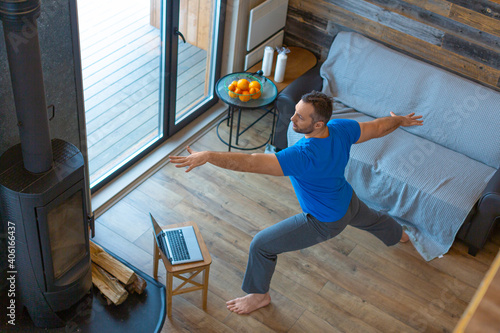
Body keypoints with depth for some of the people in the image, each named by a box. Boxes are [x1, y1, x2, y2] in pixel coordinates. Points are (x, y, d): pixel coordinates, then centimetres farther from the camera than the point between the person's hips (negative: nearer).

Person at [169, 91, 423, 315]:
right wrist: (401, 120, 17)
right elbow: (378, 128, -4)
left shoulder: (303, 156, -45)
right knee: (369, 218, 43)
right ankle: (397, 235, 77)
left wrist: (208, 156, -57)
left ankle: (259, 295, 27)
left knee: (261, 245, 1)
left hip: (325, 222, -8)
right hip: (348, 201, 8)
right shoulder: (341, 129, -22)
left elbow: (252, 163, -53)